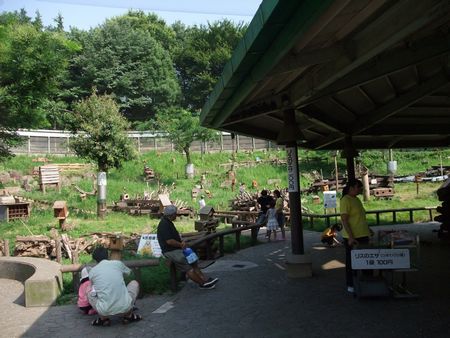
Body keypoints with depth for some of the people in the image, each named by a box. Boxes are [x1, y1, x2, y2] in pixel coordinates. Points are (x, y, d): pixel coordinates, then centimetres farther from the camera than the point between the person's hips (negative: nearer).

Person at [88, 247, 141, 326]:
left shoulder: (92, 271, 8)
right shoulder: (118, 263, 8)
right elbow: (128, 272, 32)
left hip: (105, 310, 1)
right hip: (125, 307, 0)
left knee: (90, 294, 29)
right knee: (134, 283, 27)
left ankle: (104, 319, 16)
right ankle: (128, 316, 24)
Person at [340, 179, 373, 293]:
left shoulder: (357, 199, 13)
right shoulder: (345, 200, -14)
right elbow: (344, 220, -18)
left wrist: (368, 229, 22)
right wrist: (351, 237, -22)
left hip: (363, 235, 8)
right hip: (352, 237, -8)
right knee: (351, 261, 3)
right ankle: (350, 285, 14)